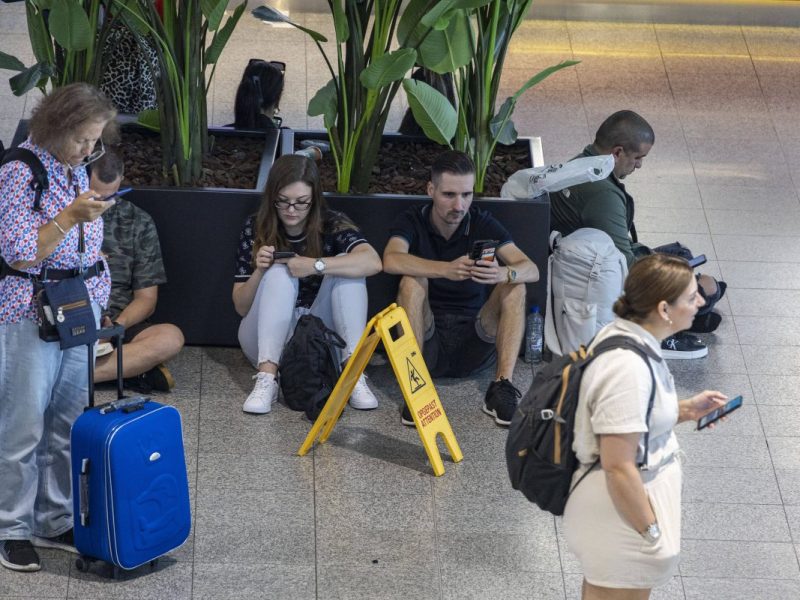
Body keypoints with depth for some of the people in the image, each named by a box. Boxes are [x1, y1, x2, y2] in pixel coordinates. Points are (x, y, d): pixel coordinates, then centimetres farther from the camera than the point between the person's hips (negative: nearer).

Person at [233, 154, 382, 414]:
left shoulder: (332, 224, -8)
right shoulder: (256, 228, -5)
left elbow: (373, 262, -28)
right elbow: (240, 307, -4)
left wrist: (315, 265, -35)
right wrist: (259, 271, -23)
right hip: (267, 339, 0)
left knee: (346, 268, -21)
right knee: (280, 273, -26)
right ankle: (266, 377, -39)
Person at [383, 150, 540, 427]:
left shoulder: (482, 223, 1)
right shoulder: (413, 222, -3)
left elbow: (531, 270, -13)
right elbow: (391, 261, -27)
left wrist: (504, 274, -38)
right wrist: (447, 270, -42)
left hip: (474, 344, 2)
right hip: (428, 340, -1)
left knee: (514, 286, -18)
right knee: (412, 281, -25)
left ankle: (502, 386, -27)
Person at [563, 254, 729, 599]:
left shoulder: (625, 335, 0)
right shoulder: (627, 368, -29)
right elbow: (618, 466, -28)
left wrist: (684, 410, 6)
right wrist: (651, 531, -19)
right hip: (622, 507, -9)